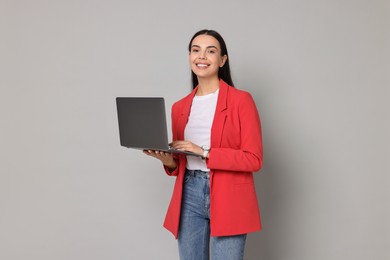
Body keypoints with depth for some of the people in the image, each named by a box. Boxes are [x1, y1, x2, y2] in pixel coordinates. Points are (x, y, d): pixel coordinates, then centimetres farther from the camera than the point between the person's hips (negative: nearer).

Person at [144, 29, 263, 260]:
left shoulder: (241, 100, -3)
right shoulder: (180, 107, 12)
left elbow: (254, 159, -8)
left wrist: (204, 153, -16)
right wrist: (169, 160, -5)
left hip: (228, 199, -4)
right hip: (189, 195, 5)